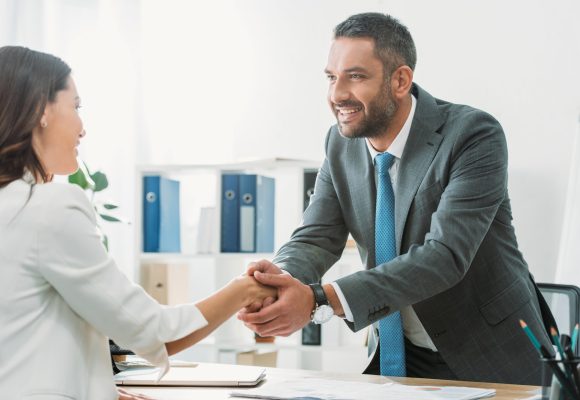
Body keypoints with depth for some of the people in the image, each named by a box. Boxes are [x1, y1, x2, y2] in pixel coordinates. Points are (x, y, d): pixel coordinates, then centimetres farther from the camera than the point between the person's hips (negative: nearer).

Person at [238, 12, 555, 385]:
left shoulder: (474, 136, -21)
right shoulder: (341, 144, -3)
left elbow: (445, 255, -30)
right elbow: (316, 238, -7)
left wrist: (321, 299, -39)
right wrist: (279, 278, -32)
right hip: (397, 354, 5)